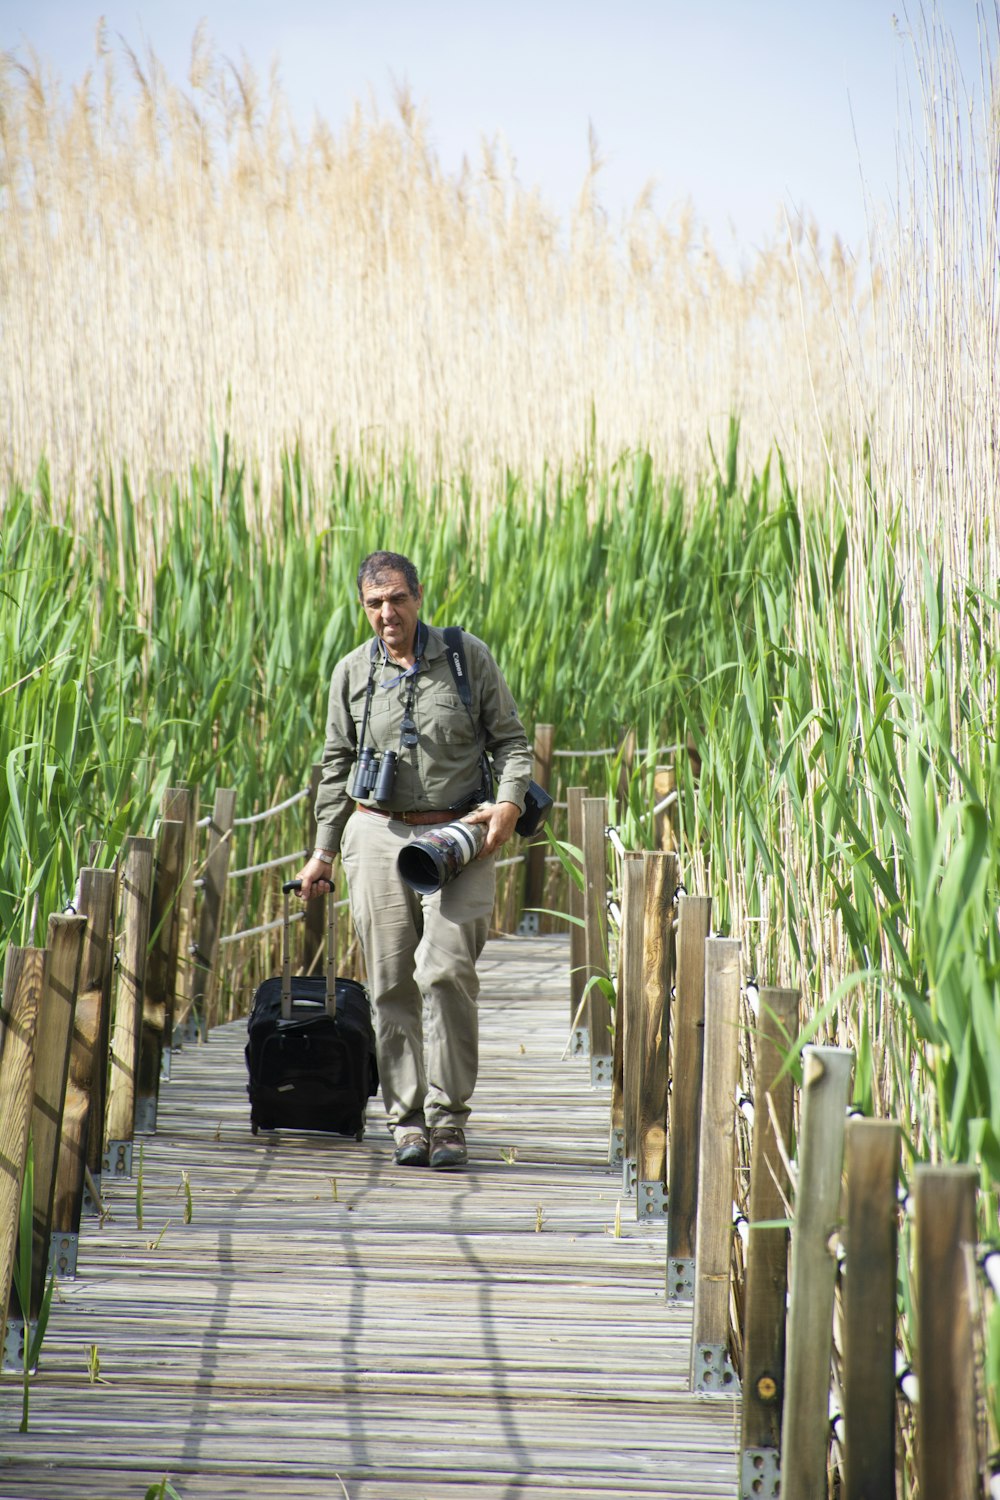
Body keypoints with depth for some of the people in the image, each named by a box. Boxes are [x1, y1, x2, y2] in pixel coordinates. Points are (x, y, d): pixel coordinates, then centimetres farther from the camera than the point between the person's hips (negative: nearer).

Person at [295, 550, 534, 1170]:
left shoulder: (468, 656, 2)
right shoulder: (352, 672, 8)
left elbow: (511, 739, 6)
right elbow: (337, 765, 16)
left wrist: (511, 802, -11)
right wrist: (324, 850, 12)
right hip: (378, 835, 2)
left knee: (446, 969, -16)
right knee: (392, 982, 0)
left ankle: (449, 1117, -7)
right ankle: (408, 1119, 7)